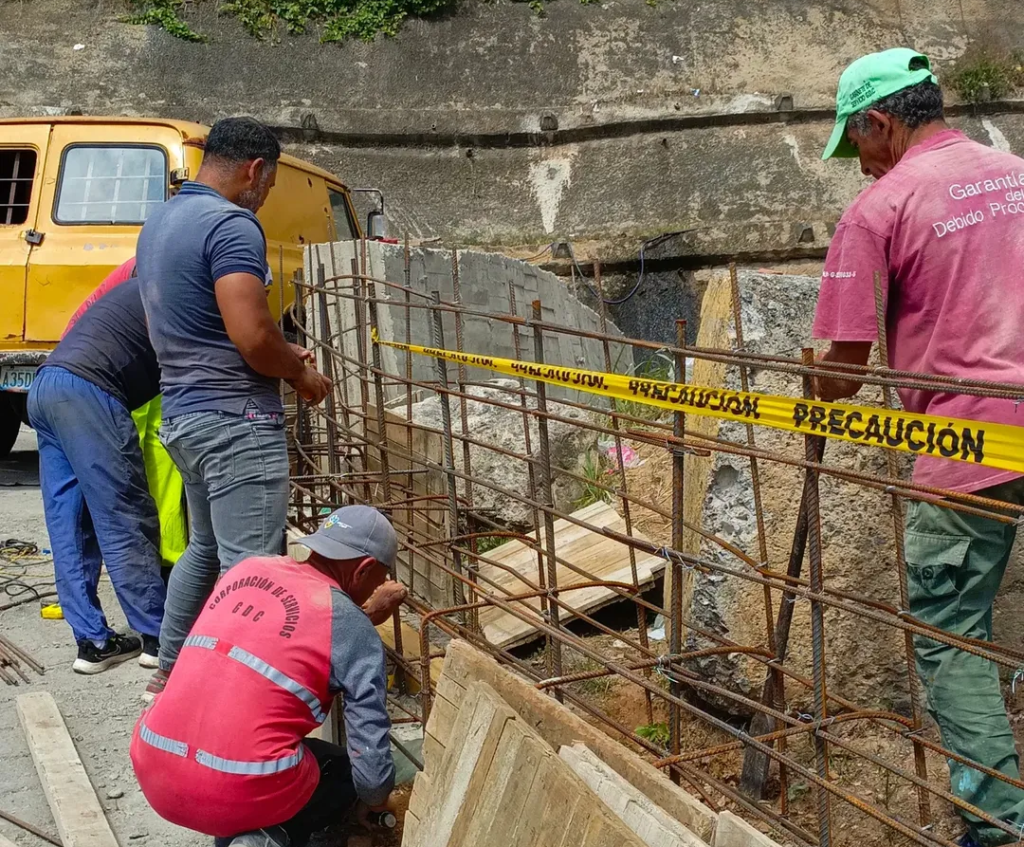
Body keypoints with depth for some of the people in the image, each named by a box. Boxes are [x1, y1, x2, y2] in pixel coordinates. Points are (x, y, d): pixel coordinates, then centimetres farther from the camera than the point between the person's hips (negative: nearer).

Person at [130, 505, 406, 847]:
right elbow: (371, 767, -2)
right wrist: (375, 804, 21)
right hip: (242, 791, -6)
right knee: (342, 771, 23)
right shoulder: (353, 631, -5)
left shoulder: (246, 569, 10)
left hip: (153, 774, 6)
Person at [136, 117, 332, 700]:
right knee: (250, 566, -6)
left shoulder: (159, 223, 14)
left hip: (184, 412, 10)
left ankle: (170, 674, 31)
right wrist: (301, 372, -4)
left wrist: (283, 354, 17)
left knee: (206, 547, 22)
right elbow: (253, 336, -24)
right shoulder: (232, 225, -16)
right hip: (236, 418, -10)